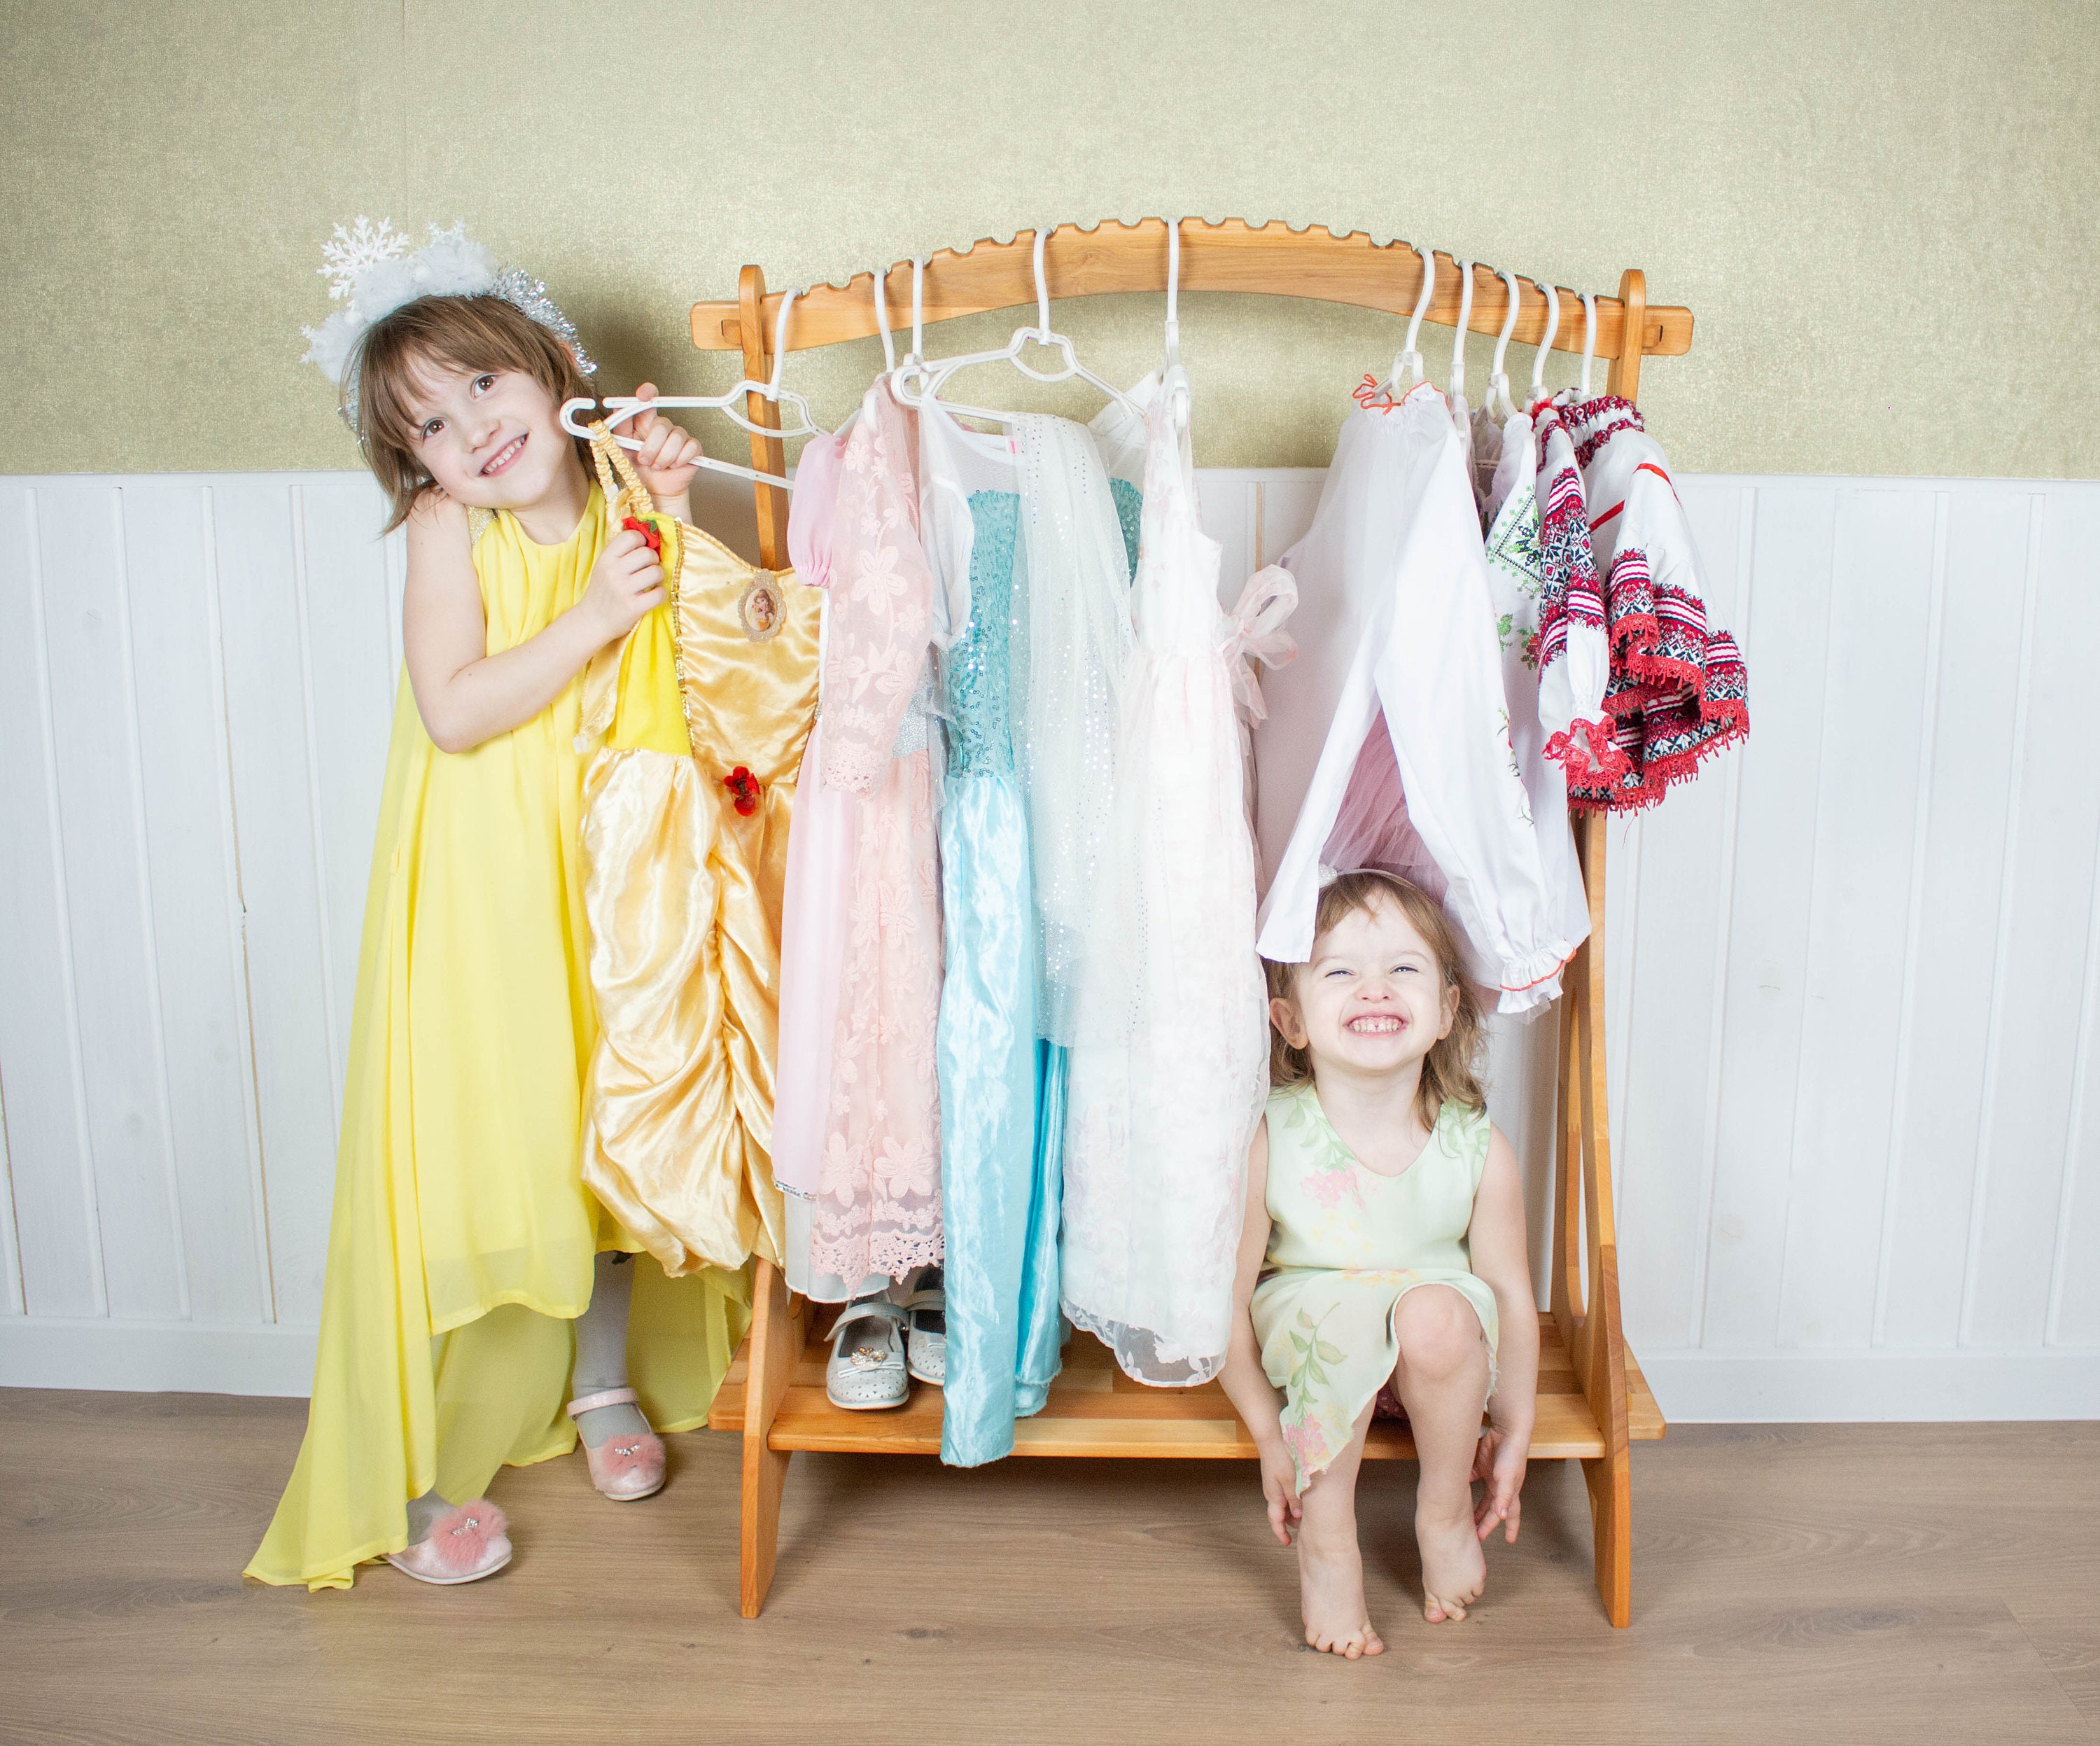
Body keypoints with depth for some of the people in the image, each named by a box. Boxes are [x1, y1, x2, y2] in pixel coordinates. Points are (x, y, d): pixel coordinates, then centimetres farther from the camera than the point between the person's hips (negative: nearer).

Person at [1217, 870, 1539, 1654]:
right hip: (1307, 1320, -1)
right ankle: (1326, 1542, -12)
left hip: (1440, 1352, 2)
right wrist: (1271, 1437, -11)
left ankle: (1444, 1515, -4)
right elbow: (1227, 1297, -14)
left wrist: (1513, 1434, 0)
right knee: (1342, 1320, -35)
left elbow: (1511, 1294, -6)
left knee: (1438, 1313, -33)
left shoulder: (1478, 1149, -18)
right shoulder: (1268, 1142, -23)